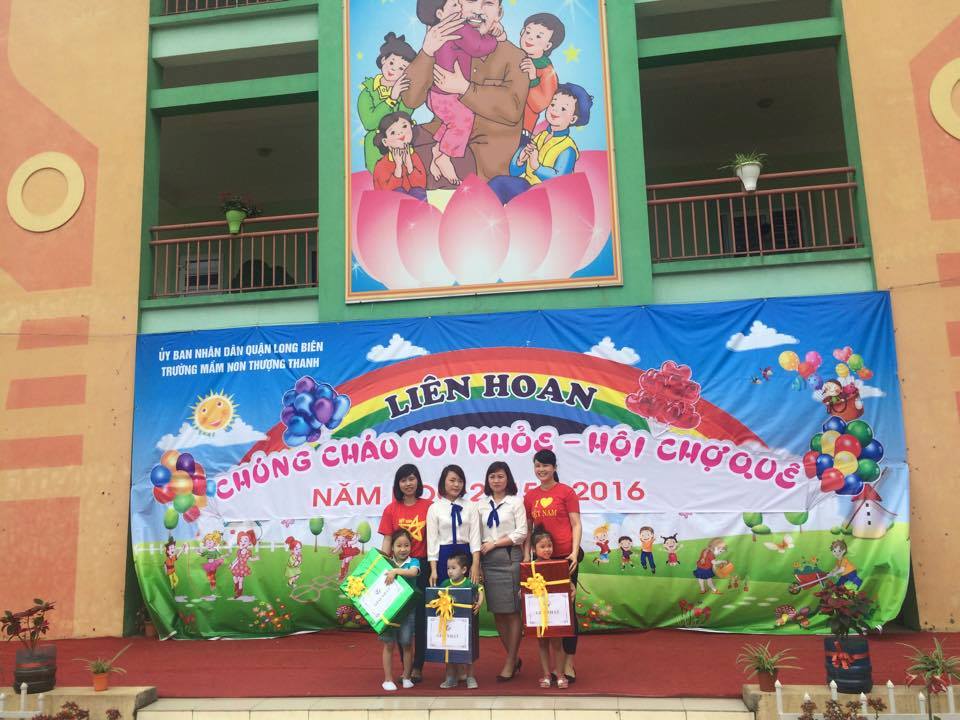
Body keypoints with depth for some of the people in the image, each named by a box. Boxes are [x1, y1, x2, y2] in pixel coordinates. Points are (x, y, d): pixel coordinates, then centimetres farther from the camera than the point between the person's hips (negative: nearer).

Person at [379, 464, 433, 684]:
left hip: (422, 566, -1)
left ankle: (417, 667, 14)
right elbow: (387, 543, 4)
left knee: (421, 617, 3)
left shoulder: (429, 507, 0)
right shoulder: (391, 510, 3)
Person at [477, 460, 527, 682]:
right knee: (497, 612, 6)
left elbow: (521, 533, -4)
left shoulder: (515, 502, 2)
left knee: (512, 611, -2)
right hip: (488, 561, 4)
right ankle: (514, 658, 21)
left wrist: (494, 543, -9)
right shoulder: (482, 505, 11)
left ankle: (510, 662, 7)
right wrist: (477, 561, 1)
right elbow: (478, 535, 10)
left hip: (509, 558, -4)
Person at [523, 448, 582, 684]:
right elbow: (528, 529, 13)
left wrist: (575, 552, -13)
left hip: (565, 557, -4)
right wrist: (527, 555, 4)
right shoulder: (530, 496, 9)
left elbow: (576, 525, -3)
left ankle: (568, 664, 10)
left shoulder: (566, 492, -2)